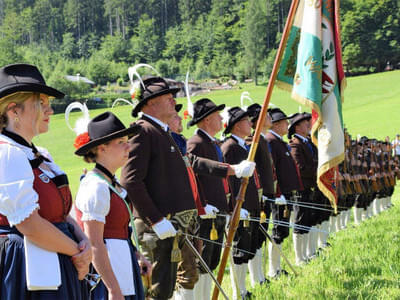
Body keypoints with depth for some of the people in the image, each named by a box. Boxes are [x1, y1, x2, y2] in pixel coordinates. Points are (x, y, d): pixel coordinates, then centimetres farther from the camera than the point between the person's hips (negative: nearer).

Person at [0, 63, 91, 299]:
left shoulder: (39, 156, 15)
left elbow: (62, 212, 16)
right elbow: (29, 224, -20)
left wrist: (84, 241, -4)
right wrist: (77, 252, -10)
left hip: (54, 273, 9)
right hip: (29, 277, -9)